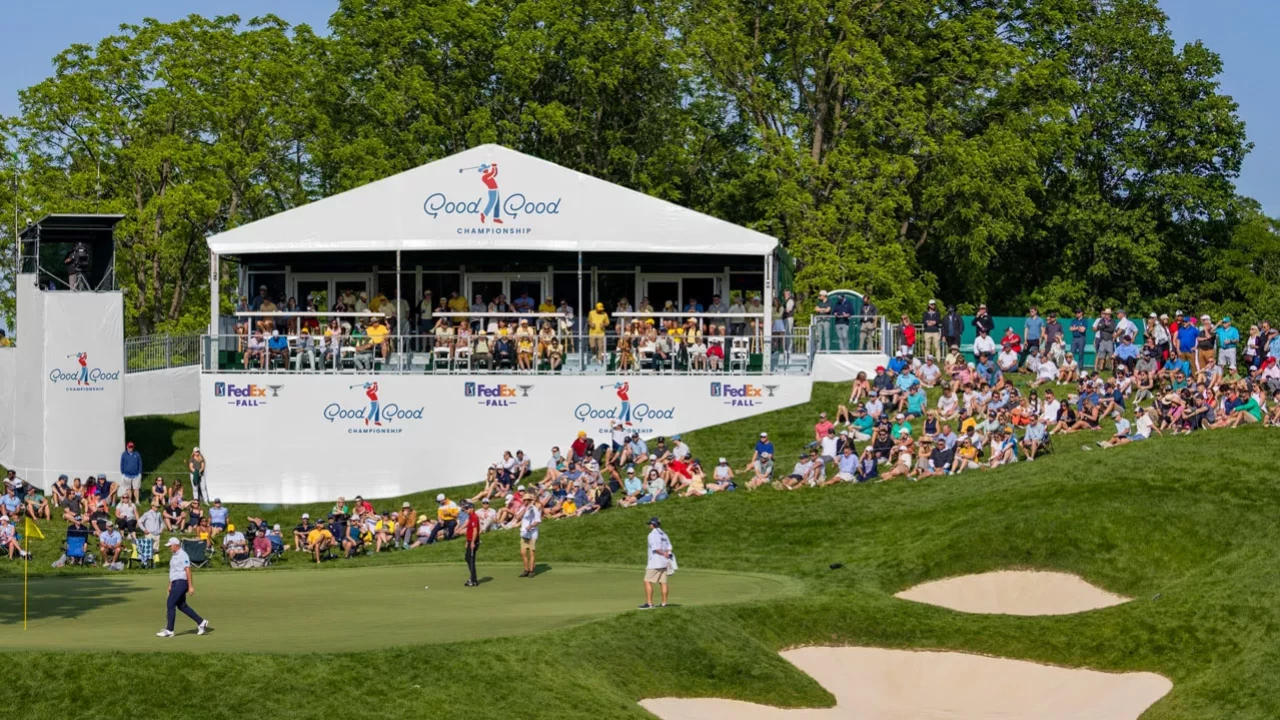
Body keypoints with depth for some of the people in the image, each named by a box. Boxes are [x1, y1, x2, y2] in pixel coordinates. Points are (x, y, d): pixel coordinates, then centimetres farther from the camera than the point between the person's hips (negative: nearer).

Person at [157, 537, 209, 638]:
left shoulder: (182, 555, -14)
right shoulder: (174, 556, 15)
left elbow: (188, 571, -18)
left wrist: (191, 587, -21)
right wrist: (170, 585, 23)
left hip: (181, 583, -10)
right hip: (176, 583, 10)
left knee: (170, 605, -10)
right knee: (182, 606, 12)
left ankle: (169, 630, -6)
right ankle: (201, 622, 19)